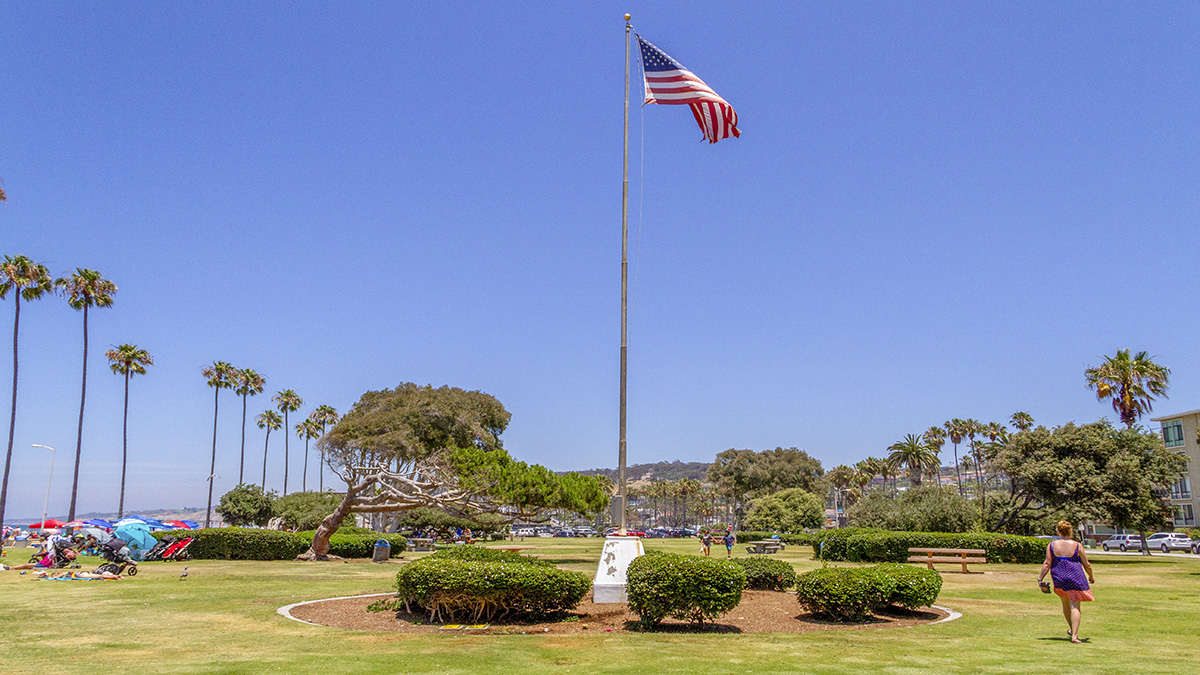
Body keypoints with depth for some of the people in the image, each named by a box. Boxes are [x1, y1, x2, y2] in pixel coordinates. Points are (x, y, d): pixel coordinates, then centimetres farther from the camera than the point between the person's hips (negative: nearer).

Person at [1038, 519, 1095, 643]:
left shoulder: (1052, 545, -4)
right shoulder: (1077, 546, -7)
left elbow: (1047, 563, -6)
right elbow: (1087, 565, 0)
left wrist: (1040, 578, 2)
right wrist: (1091, 577, 18)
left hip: (1058, 578, 3)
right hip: (1075, 578, -2)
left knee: (1065, 603, 22)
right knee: (1074, 606, -1)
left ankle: (1072, 629, 38)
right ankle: (1074, 635, -6)